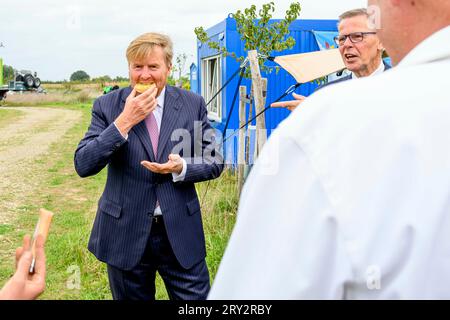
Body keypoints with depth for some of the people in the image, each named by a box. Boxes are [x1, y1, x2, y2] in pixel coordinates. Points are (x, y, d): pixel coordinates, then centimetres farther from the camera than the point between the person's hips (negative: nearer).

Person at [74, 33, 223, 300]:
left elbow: (215, 162, 3)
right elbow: (83, 165, -11)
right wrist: (124, 121, -20)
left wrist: (181, 167, -18)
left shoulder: (193, 104, -1)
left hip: (181, 232, 0)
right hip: (126, 233, 0)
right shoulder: (107, 106, -3)